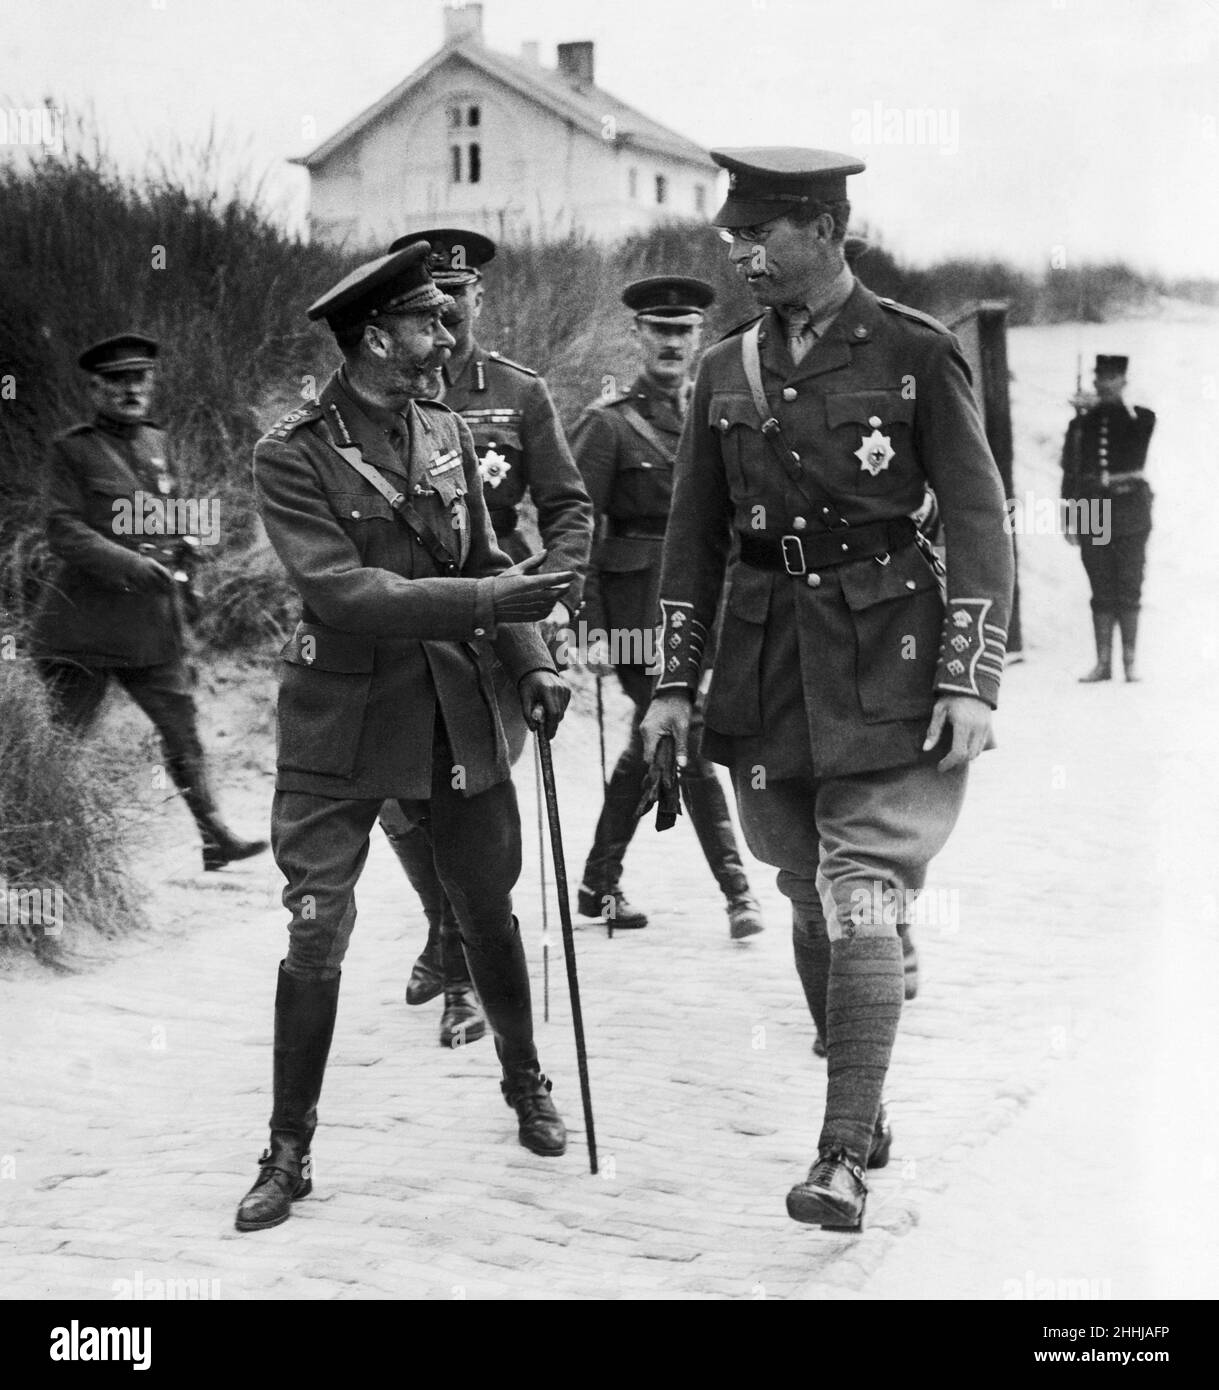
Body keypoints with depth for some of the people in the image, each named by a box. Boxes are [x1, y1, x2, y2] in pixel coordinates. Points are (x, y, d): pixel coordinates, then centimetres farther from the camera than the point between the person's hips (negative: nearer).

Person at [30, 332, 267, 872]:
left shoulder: (158, 444, 13)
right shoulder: (72, 450, -5)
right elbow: (63, 531, -13)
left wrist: (185, 539, 5)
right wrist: (135, 567, -22)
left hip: (152, 624, 6)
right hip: (84, 620, -5)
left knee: (182, 728, 6)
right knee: (64, 737, 0)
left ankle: (214, 837, 11)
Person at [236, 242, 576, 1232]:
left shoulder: (446, 430, 5)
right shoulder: (292, 456, -12)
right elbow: (345, 592, -22)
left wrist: (531, 665, -1)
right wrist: (488, 601, -27)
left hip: (456, 709, 5)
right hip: (342, 722, -4)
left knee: (488, 908, 15)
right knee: (316, 935, -4)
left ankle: (527, 1084, 37)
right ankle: (290, 1151, 9)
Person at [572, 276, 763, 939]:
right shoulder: (608, 422, -6)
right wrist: (591, 628, -15)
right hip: (637, 606, -6)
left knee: (649, 746, 13)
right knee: (690, 745, -8)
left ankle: (599, 884, 25)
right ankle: (738, 893, -5)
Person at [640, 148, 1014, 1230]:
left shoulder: (916, 354, -5)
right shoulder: (727, 371, 9)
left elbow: (979, 522, -5)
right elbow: (695, 536, 14)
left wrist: (971, 682, -11)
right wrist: (676, 682, 9)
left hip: (885, 667, -5)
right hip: (767, 672, 5)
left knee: (861, 900, -10)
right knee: (811, 903, 11)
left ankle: (844, 1158, -9)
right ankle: (865, 1109, 28)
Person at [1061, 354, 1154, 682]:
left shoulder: (1140, 418, 5)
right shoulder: (1081, 423, 10)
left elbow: (1137, 431, -21)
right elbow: (1070, 472, 10)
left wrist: (1099, 406, -27)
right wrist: (1070, 520, 4)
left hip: (1130, 510, -2)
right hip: (1093, 512, 2)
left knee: (1128, 589, -1)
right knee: (1101, 592, 4)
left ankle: (1130, 662, 3)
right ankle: (1103, 662, 6)